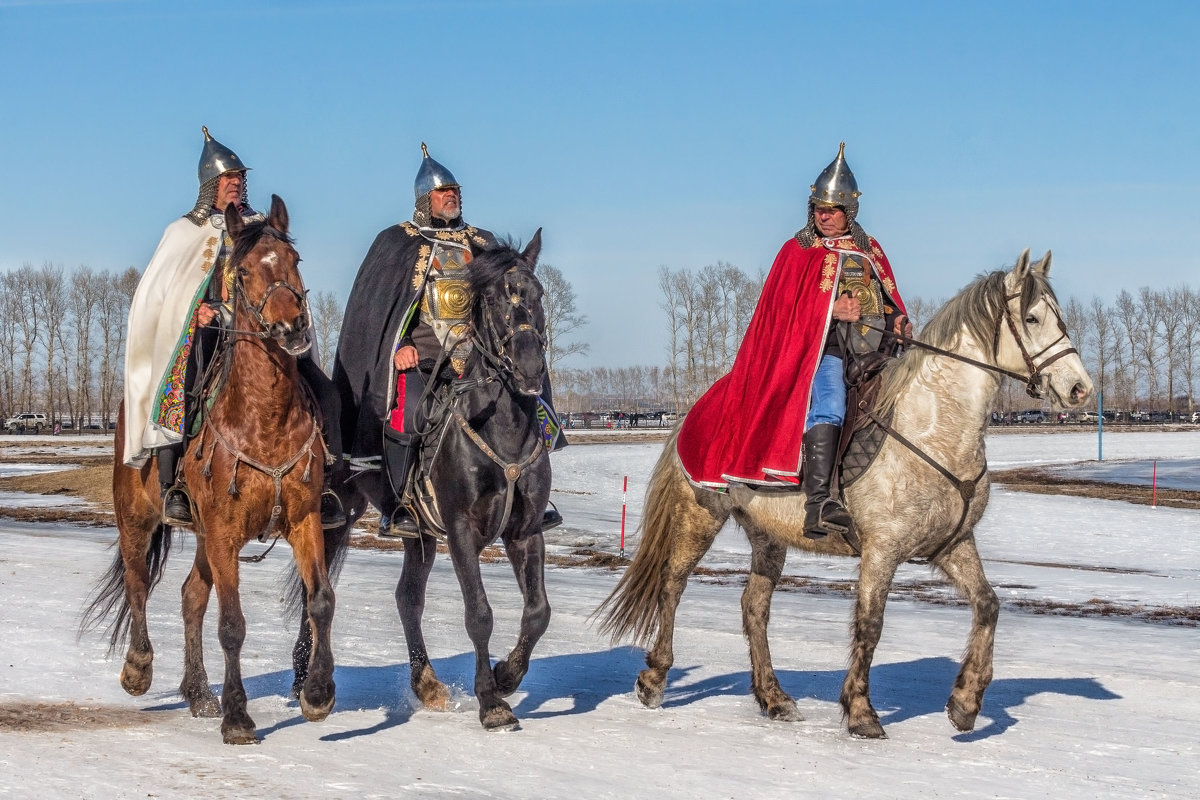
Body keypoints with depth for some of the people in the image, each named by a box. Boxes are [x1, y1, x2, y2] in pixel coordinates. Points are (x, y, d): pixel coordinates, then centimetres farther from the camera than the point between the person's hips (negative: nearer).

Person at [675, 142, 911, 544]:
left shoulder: (870, 250, 22)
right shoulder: (797, 251, 9)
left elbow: (890, 297, 23)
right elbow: (781, 307, 0)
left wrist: (899, 320, -1)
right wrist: (833, 309, -15)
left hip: (873, 346, 6)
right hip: (823, 345, -6)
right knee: (828, 406, -30)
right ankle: (817, 504, -40)